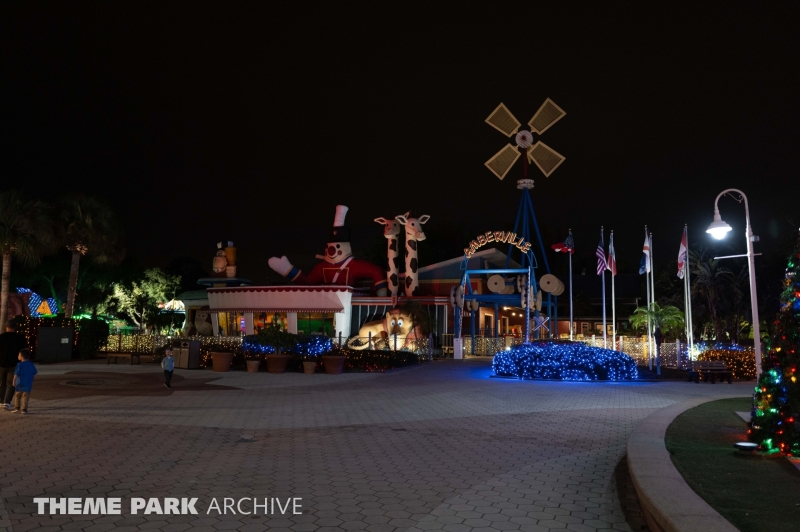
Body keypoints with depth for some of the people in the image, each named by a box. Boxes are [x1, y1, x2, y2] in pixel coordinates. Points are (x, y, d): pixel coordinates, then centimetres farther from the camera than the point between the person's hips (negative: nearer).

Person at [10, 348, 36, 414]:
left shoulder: (20, 365, -12)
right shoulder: (31, 364, 4)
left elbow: (16, 374, -9)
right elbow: (33, 374, 11)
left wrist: (14, 381, 6)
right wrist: (32, 382, 22)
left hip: (20, 383, -3)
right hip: (28, 384, 3)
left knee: (17, 395, 16)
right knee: (25, 396, 4)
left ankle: (17, 407, 16)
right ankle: (24, 409, 0)